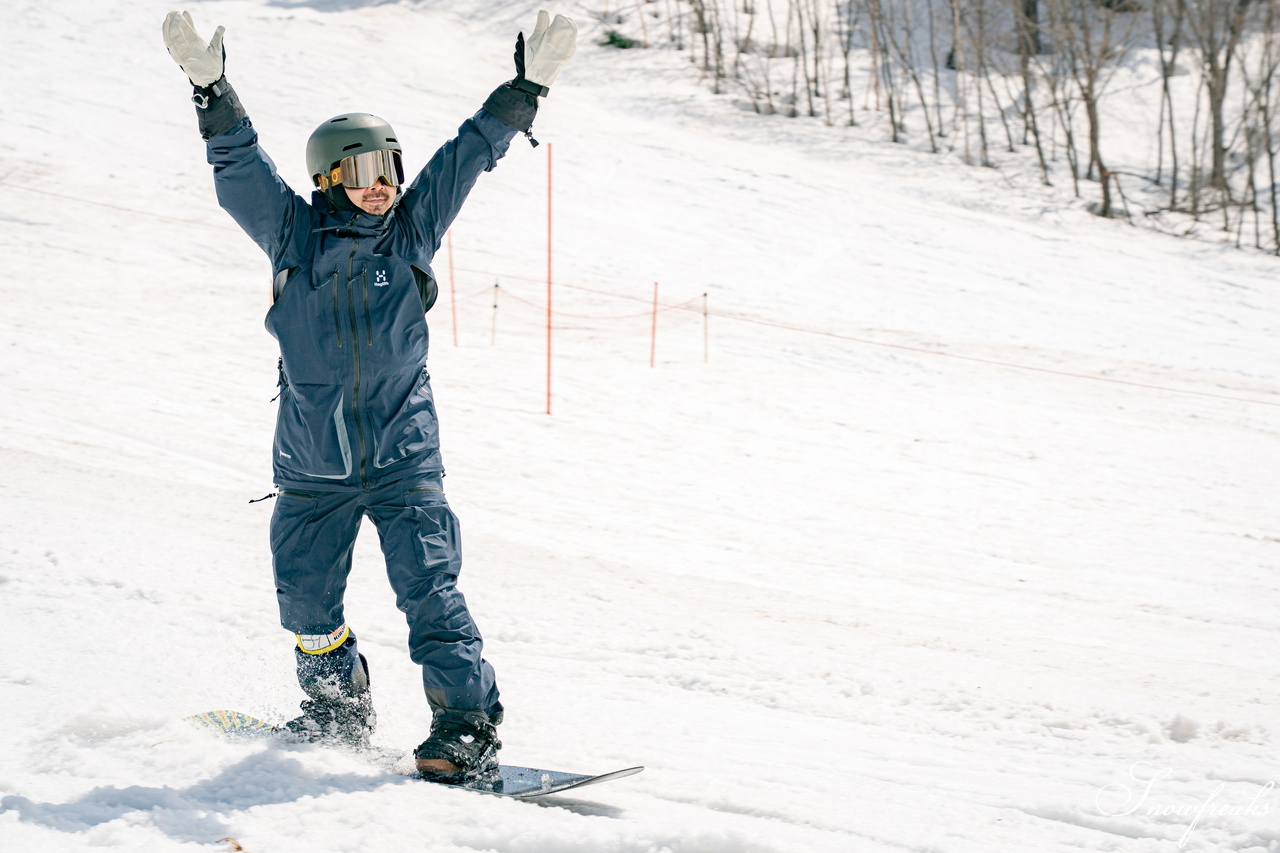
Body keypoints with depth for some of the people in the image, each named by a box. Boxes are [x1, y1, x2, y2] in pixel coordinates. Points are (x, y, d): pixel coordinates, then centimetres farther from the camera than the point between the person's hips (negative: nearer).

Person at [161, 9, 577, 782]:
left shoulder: (411, 231, 2)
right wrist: (212, 89, -19)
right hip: (311, 466, 1)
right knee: (305, 601, 8)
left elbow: (471, 154, 1)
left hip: (403, 459, -1)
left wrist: (527, 88, -4)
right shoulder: (292, 235, 0)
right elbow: (241, 164, -6)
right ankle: (339, 706, 32)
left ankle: (468, 726, -8)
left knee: (430, 590, -11)